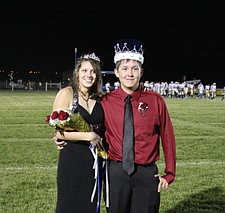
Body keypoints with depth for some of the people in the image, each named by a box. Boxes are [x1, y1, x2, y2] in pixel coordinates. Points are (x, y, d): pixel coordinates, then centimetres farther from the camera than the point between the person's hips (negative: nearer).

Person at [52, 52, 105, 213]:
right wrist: (90, 136, -16)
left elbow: (102, 128, 11)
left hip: (95, 159, 5)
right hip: (72, 159, -4)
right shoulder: (66, 94, -9)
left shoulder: (100, 97, 6)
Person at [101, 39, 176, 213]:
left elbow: (168, 138, 2)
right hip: (116, 172, 1)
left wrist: (170, 174, 3)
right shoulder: (105, 102, -2)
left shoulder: (155, 100, -3)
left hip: (148, 174, 0)